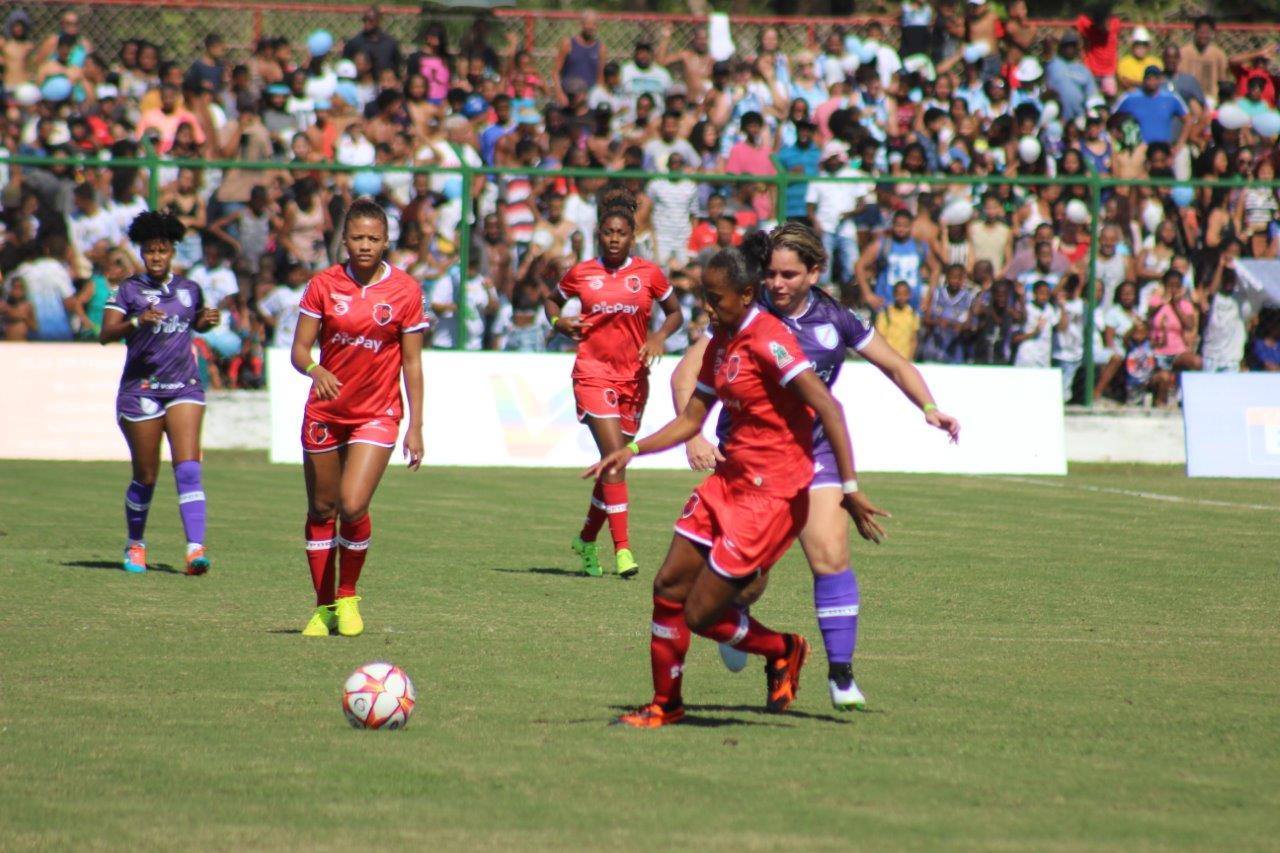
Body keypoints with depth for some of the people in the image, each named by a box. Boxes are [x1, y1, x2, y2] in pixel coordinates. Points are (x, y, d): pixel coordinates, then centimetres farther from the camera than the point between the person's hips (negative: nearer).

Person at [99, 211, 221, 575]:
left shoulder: (189, 289, 9)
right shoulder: (128, 289, -1)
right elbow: (106, 334, -13)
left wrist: (208, 320, 6)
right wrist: (137, 322, -31)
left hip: (184, 387, 2)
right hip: (141, 389, -2)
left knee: (188, 468, -14)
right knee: (145, 477, 6)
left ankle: (195, 548, -22)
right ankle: (135, 545, 29)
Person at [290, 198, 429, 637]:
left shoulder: (405, 290, -4)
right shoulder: (324, 284, -3)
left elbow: (412, 363, 0)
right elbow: (299, 348, -3)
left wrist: (416, 427, -3)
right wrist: (315, 371, -26)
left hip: (377, 413, -2)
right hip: (325, 411, 2)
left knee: (353, 506, -17)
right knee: (321, 510, 8)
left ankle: (348, 597, 5)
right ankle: (324, 606, 21)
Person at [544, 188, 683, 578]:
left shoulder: (648, 274, 3)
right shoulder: (581, 274, 3)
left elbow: (675, 313, 14)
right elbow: (551, 301, 20)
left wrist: (659, 337, -6)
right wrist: (558, 321, -1)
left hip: (633, 375, 2)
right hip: (593, 371, -2)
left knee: (615, 462, 10)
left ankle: (587, 540, 32)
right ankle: (622, 550, -21)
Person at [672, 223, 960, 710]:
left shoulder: (834, 320, -2)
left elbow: (895, 365, 10)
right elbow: (686, 374, -16)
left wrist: (929, 408, -7)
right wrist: (693, 436, -32)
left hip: (813, 451, 2)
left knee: (830, 554, -17)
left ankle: (841, 674, -10)